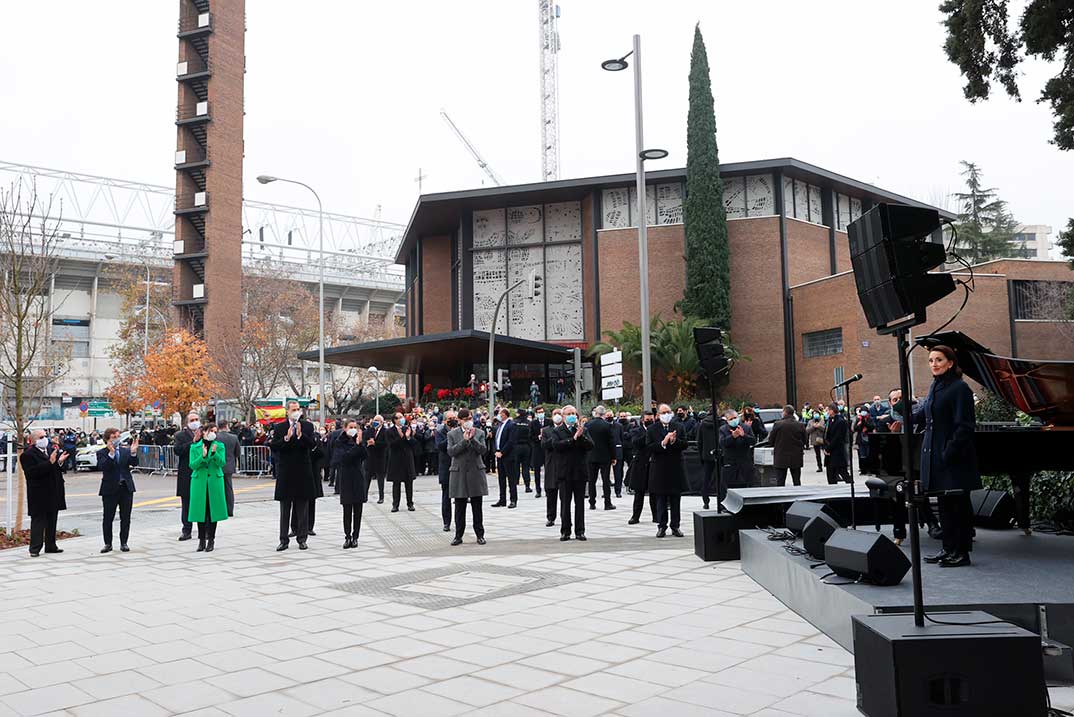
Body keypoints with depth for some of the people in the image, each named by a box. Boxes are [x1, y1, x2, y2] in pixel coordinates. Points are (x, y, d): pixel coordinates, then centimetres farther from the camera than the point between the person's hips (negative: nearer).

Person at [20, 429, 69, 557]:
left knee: (52, 520, 13)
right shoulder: (28, 455, -11)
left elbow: (58, 469, 16)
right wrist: (50, 462, -28)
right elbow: (33, 472, -23)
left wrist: (60, 462, -7)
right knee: (38, 521, -2)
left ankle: (51, 546, 22)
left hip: (53, 493, 7)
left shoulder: (51, 449, 10)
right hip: (39, 495, -7)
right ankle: (35, 548, 4)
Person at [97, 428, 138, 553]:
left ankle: (123, 543, 15)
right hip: (110, 489, -2)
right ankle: (108, 544, 15)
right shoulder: (102, 453, -2)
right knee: (108, 518, 4)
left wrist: (133, 452, -21)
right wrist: (111, 453, -28)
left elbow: (134, 463, -5)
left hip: (126, 488, 2)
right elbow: (102, 466, -18)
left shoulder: (126, 450, 7)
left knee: (125, 518, 6)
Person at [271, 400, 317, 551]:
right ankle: (284, 540, 12)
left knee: (302, 508, 6)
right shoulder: (279, 427, 3)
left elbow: (312, 445, -8)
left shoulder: (308, 426, 3)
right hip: (285, 472, 0)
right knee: (285, 509, 7)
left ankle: (302, 538, 13)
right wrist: (286, 438, -19)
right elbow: (274, 447, -5)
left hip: (303, 471, 0)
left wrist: (300, 435, -22)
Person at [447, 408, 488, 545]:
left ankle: (480, 535, 13)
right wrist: (464, 440, -15)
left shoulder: (479, 433, 7)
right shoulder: (452, 434, 4)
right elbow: (450, 451, -9)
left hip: (476, 472, 1)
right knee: (459, 507, 5)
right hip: (459, 473, 0)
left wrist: (472, 438, -16)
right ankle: (458, 536, 13)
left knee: (477, 507, 4)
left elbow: (482, 450, -5)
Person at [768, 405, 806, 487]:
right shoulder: (800, 425, -3)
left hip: (781, 458, -3)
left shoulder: (777, 424, -12)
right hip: (796, 458, 3)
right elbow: (804, 440, 5)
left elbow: (770, 440, -5)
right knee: (797, 482, 12)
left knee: (780, 482, 4)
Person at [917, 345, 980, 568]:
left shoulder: (960, 388, -12)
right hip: (935, 456, 8)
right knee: (945, 504, 14)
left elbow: (964, 426, -16)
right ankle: (949, 549, 23)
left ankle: (961, 552, 8)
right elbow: (922, 415, 20)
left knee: (958, 504, 0)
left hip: (955, 459, -8)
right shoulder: (934, 387, 12)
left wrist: (950, 452, -21)